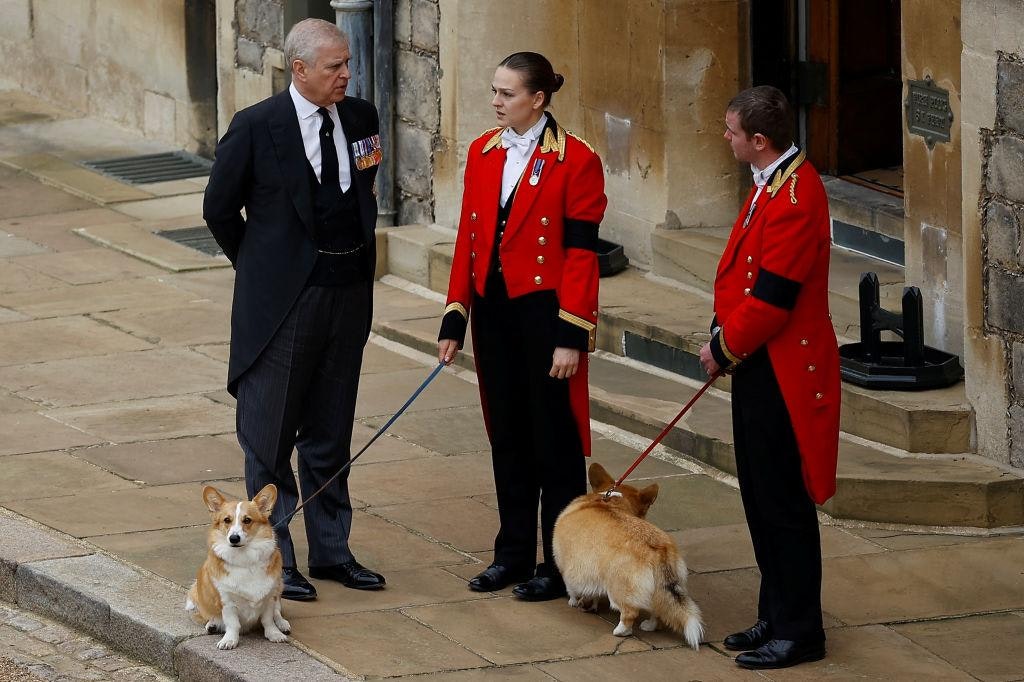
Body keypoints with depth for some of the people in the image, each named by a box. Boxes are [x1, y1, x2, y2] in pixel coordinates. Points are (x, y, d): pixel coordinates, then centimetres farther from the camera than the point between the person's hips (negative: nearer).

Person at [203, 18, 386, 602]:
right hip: (285, 302, -5)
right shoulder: (256, 128, -12)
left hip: (348, 296, 5)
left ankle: (332, 552, 23)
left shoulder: (361, 118, 3)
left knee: (331, 435, 14)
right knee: (270, 438, 3)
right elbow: (220, 209, -1)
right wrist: (260, 269, 6)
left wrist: (360, 266, 14)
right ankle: (274, 558, 10)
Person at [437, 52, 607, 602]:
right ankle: (514, 553, 22)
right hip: (493, 310, 6)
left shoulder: (575, 161, -11)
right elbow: (468, 240, 11)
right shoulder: (482, 153, 7)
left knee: (555, 438, 2)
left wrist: (571, 337, -15)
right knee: (507, 435, 13)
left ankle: (561, 564, 9)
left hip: (544, 310, -6)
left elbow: (581, 253, -12)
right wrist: (455, 318, 7)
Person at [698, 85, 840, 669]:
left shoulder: (794, 199, -23)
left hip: (782, 374, -10)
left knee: (784, 504, -2)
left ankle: (799, 633, 7)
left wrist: (726, 347, -10)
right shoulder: (776, 182, 9)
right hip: (760, 367, 10)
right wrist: (725, 337, 7)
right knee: (760, 498, 17)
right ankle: (777, 618, 26)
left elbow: (771, 298, -23)